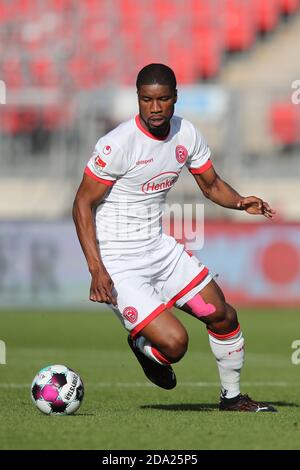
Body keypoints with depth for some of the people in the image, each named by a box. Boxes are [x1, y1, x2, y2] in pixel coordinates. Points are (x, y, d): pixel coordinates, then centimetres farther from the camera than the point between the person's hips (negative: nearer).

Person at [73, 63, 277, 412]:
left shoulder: (187, 134, -1)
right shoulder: (117, 144, -21)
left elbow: (211, 185, 13)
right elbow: (83, 204, -16)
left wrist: (241, 203, -9)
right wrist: (96, 269, -23)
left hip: (159, 247, 7)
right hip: (118, 263, -7)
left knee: (224, 317, 7)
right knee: (174, 343, -17)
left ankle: (231, 397, 31)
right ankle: (142, 345, 20)